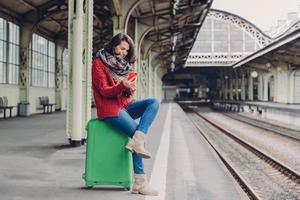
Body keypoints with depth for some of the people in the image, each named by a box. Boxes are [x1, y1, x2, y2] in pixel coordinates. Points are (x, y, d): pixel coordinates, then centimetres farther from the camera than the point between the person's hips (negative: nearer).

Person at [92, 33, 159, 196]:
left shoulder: (125, 64, 17)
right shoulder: (99, 63, -2)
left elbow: (129, 93, 13)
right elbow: (104, 91, -10)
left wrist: (131, 89, -12)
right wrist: (122, 86, -28)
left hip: (125, 104, 7)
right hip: (109, 108, -7)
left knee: (154, 102, -18)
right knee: (138, 135, -22)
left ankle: (136, 141, -32)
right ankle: (139, 183, -18)